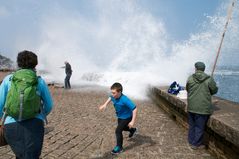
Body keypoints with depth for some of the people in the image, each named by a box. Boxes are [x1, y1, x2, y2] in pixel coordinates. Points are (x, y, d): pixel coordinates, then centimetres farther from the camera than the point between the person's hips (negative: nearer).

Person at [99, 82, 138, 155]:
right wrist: (105, 104, 0)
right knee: (122, 127, 29)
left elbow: (134, 109, -37)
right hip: (120, 116, 8)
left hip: (127, 117, -8)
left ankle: (119, 147, 8)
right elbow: (110, 98, 11)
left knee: (118, 130, -13)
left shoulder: (124, 100, -39)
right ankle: (133, 130, 59)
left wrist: (132, 121, -37)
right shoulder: (114, 96, -18)